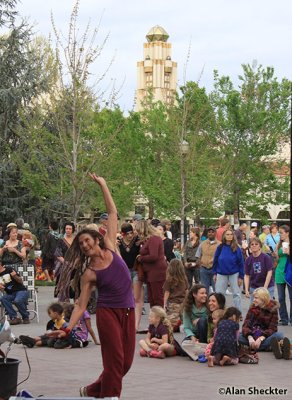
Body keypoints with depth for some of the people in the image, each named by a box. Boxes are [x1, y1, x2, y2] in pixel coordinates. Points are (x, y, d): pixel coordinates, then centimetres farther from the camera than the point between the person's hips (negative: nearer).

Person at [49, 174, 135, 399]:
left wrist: (103, 185, 2)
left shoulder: (110, 248, 3)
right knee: (115, 360, -11)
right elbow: (81, 305, -4)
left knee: (126, 363, 6)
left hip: (128, 312, 4)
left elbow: (113, 213, 5)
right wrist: (68, 329, -17)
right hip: (108, 312, -4)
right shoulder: (88, 274, -5)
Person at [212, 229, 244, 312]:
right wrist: (215, 273, 3)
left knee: (236, 294, 5)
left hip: (234, 274, -2)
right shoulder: (220, 248, -2)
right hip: (221, 274, 2)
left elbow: (241, 263, -4)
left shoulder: (236, 248, -6)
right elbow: (215, 261, 5)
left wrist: (241, 277, -7)